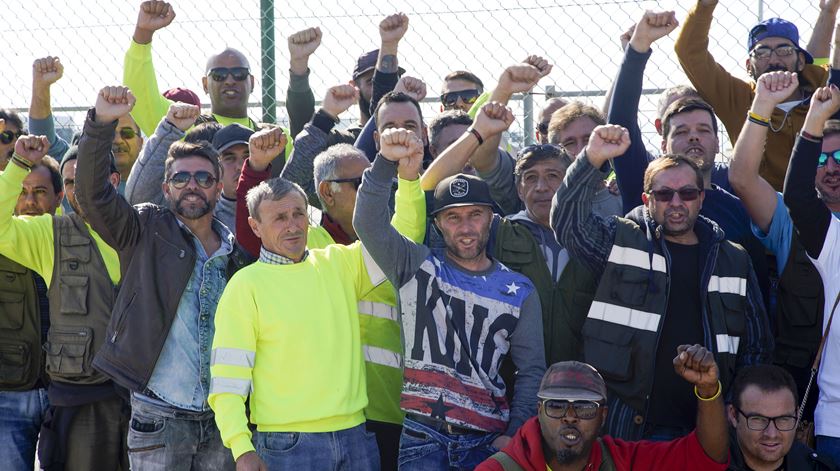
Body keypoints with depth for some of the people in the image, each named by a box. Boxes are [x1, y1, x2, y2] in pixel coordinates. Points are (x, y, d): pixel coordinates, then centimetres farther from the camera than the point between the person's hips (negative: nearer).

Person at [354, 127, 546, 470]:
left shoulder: (520, 291, 10)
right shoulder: (417, 267, 6)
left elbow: (531, 371, 10)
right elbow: (368, 223, -9)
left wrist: (514, 434, -2)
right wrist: (386, 162, -22)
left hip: (489, 441, 2)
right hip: (423, 437, -2)